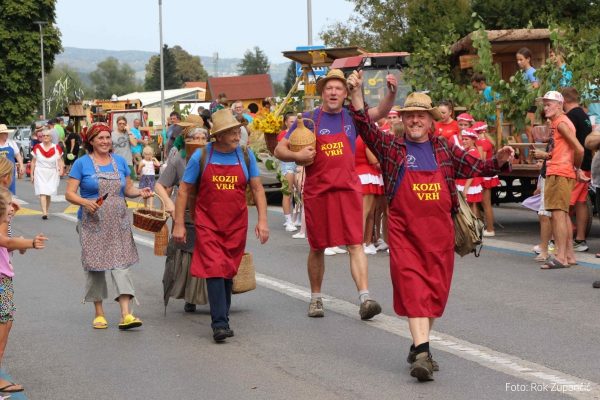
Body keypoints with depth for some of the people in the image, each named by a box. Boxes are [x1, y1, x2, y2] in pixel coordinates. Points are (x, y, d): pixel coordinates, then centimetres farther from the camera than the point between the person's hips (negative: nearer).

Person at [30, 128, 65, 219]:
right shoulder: (37, 148, 3)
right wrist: (32, 174, 6)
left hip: (52, 174, 1)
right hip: (40, 173, -1)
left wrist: (61, 168, -14)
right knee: (42, 193, -14)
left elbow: (60, 160, 6)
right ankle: (44, 213, -21)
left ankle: (46, 211, 23)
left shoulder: (56, 148, 3)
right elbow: (33, 162, 8)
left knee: (49, 194, 6)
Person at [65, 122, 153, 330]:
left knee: (121, 263, -7)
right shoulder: (82, 163, -1)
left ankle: (126, 313, -13)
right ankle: (99, 312, 16)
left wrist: (140, 192, -5)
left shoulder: (120, 161, 10)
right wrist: (85, 202, -22)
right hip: (93, 223, -2)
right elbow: (69, 193, -3)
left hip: (118, 222, 2)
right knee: (95, 266, 3)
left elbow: (128, 189, 16)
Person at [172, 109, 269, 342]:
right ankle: (219, 324, -14)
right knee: (215, 270, -13)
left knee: (228, 272, 9)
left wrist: (262, 220, -1)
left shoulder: (245, 155, 2)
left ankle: (222, 318, 22)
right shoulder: (201, 156, -4)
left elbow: (257, 189, 8)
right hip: (207, 225, -3)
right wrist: (179, 224, -1)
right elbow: (184, 191, 2)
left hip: (236, 225, 3)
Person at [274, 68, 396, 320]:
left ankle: (365, 299, -17)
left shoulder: (352, 116, 5)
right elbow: (279, 150, 4)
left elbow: (381, 112, -12)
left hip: (348, 189, 0)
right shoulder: (308, 119, 3)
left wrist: (391, 92, -31)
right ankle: (315, 298, 26)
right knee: (317, 247, 11)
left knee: (356, 244, -10)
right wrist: (296, 156, -17)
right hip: (317, 192, 0)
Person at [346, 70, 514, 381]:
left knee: (436, 289, 8)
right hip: (404, 230, -3)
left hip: (440, 230, 3)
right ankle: (422, 353, -18)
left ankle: (419, 344, 25)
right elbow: (367, 128, -9)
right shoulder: (392, 148, 4)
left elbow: (476, 168, 15)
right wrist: (356, 95, -22)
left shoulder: (445, 150, 11)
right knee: (412, 286, -12)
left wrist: (499, 160, -4)